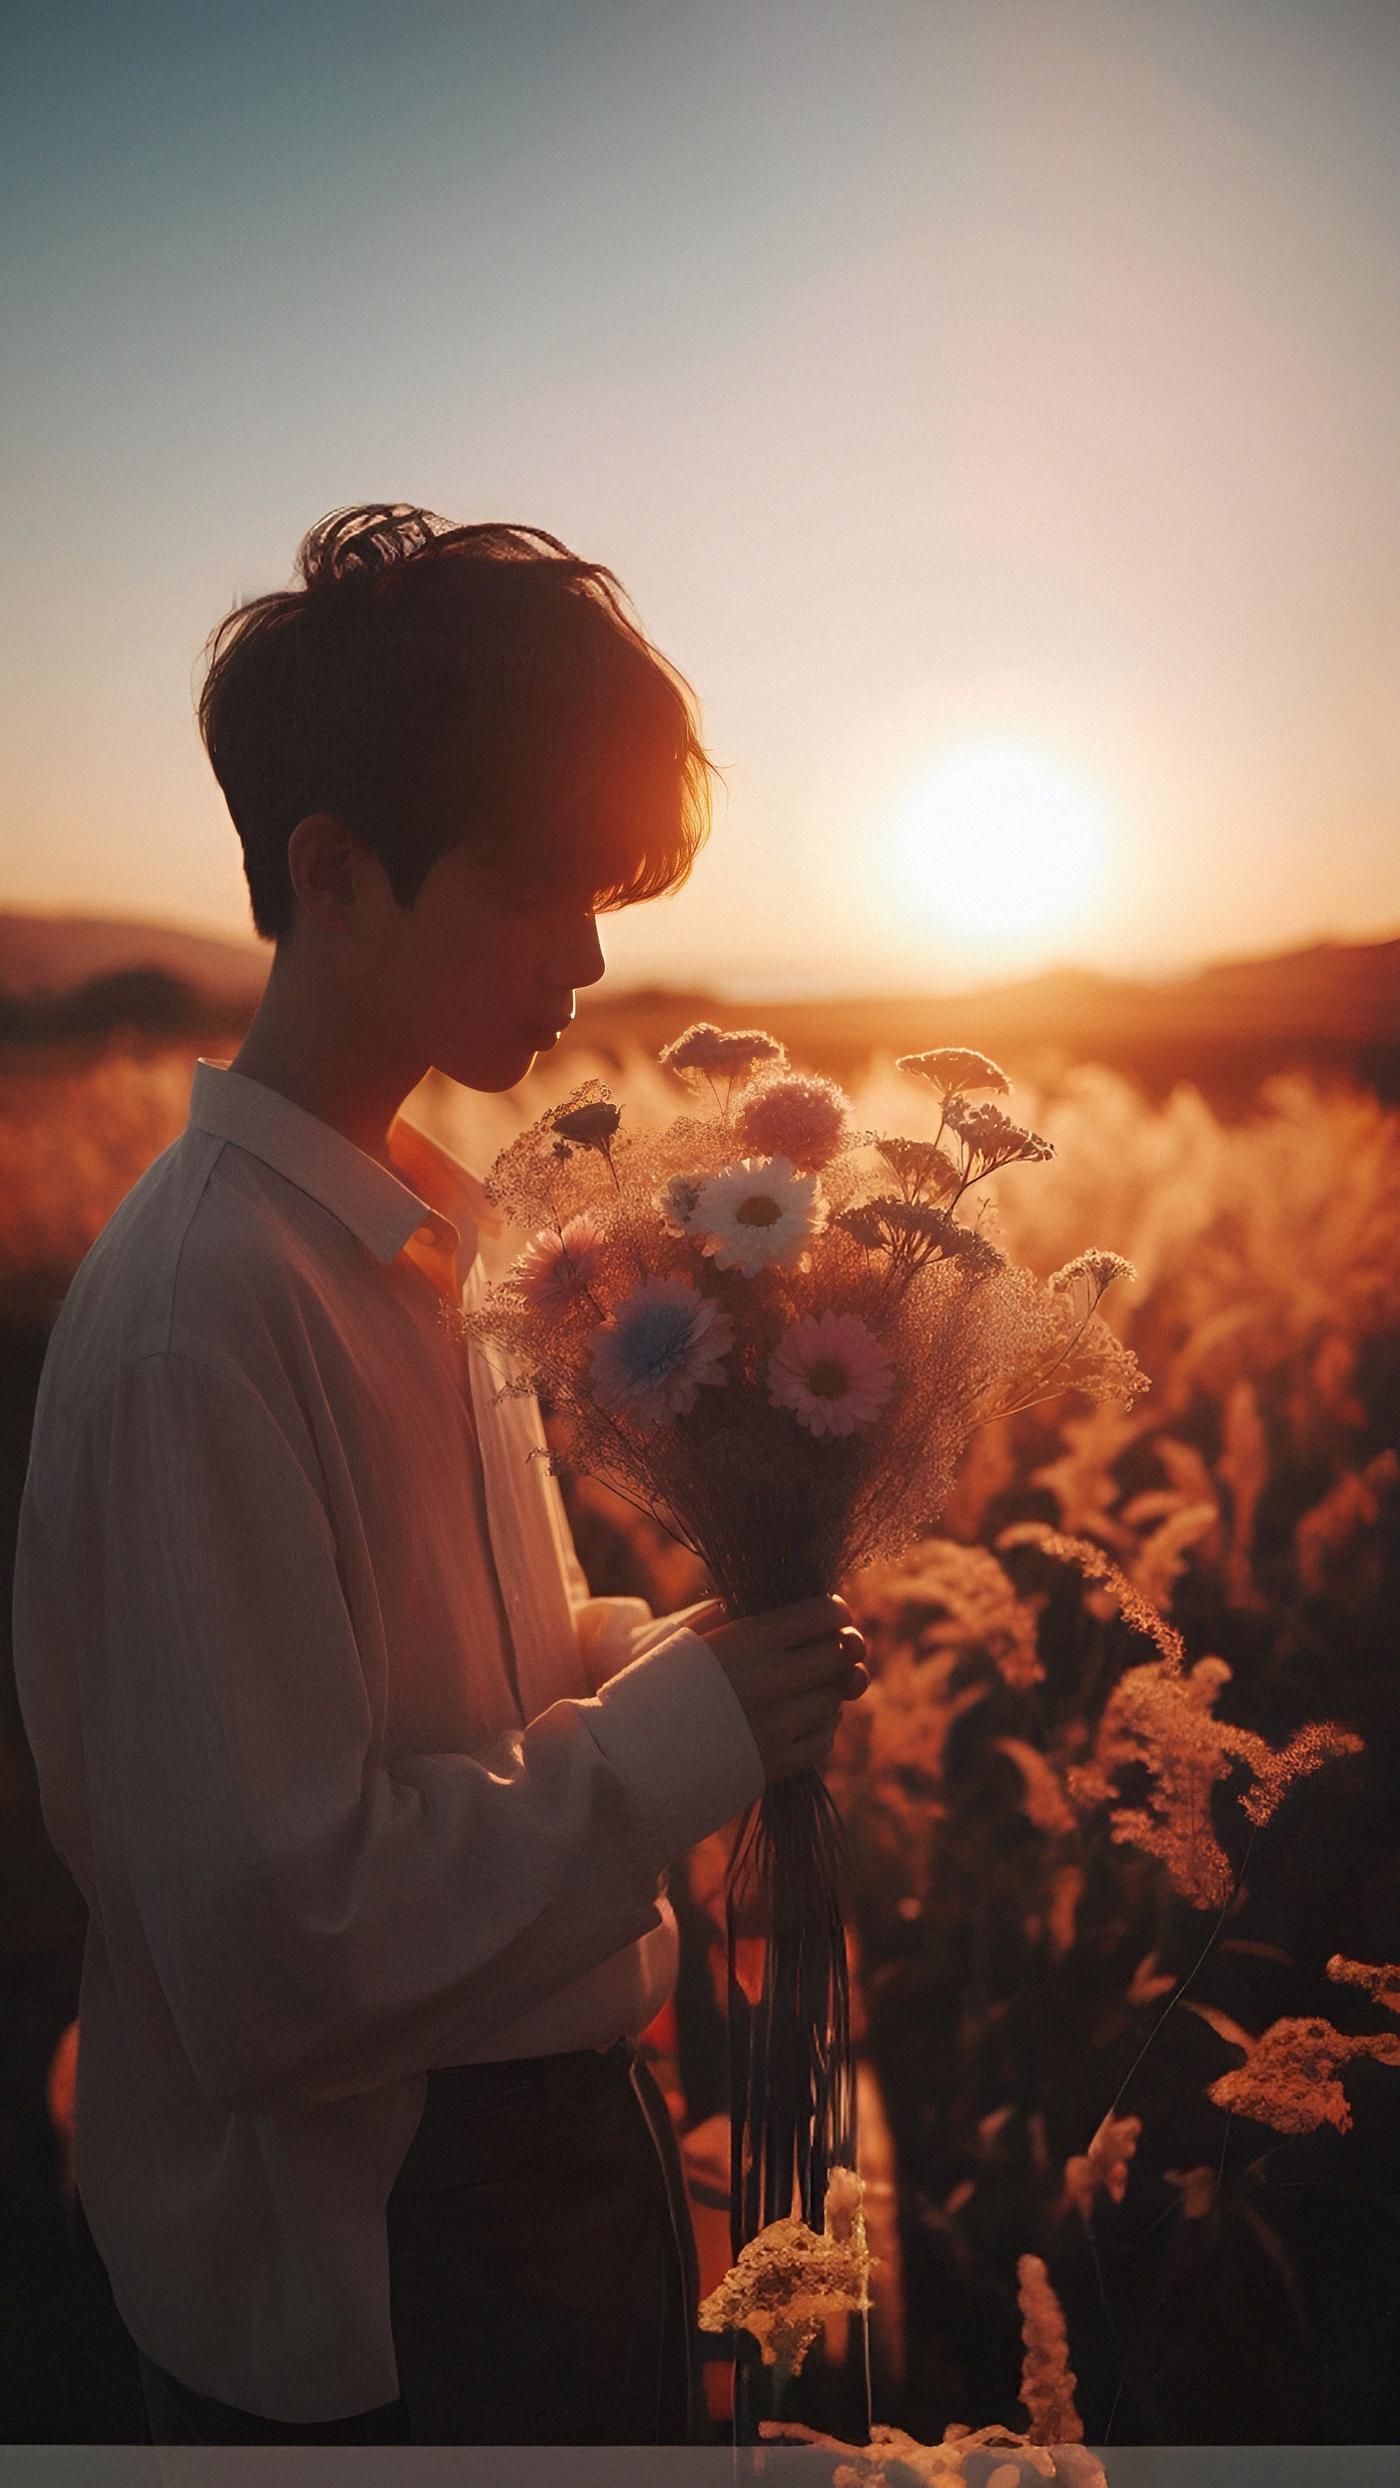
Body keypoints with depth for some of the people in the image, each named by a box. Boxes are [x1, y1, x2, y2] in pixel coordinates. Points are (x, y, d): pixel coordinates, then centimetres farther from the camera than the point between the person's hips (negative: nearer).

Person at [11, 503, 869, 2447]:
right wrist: (682, 1731, -20)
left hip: (535, 2129, 8)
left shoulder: (412, 1230, 4)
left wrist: (673, 1652, -4)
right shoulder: (207, 1304, -26)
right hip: (360, 2266, -8)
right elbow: (282, 1931, -27)